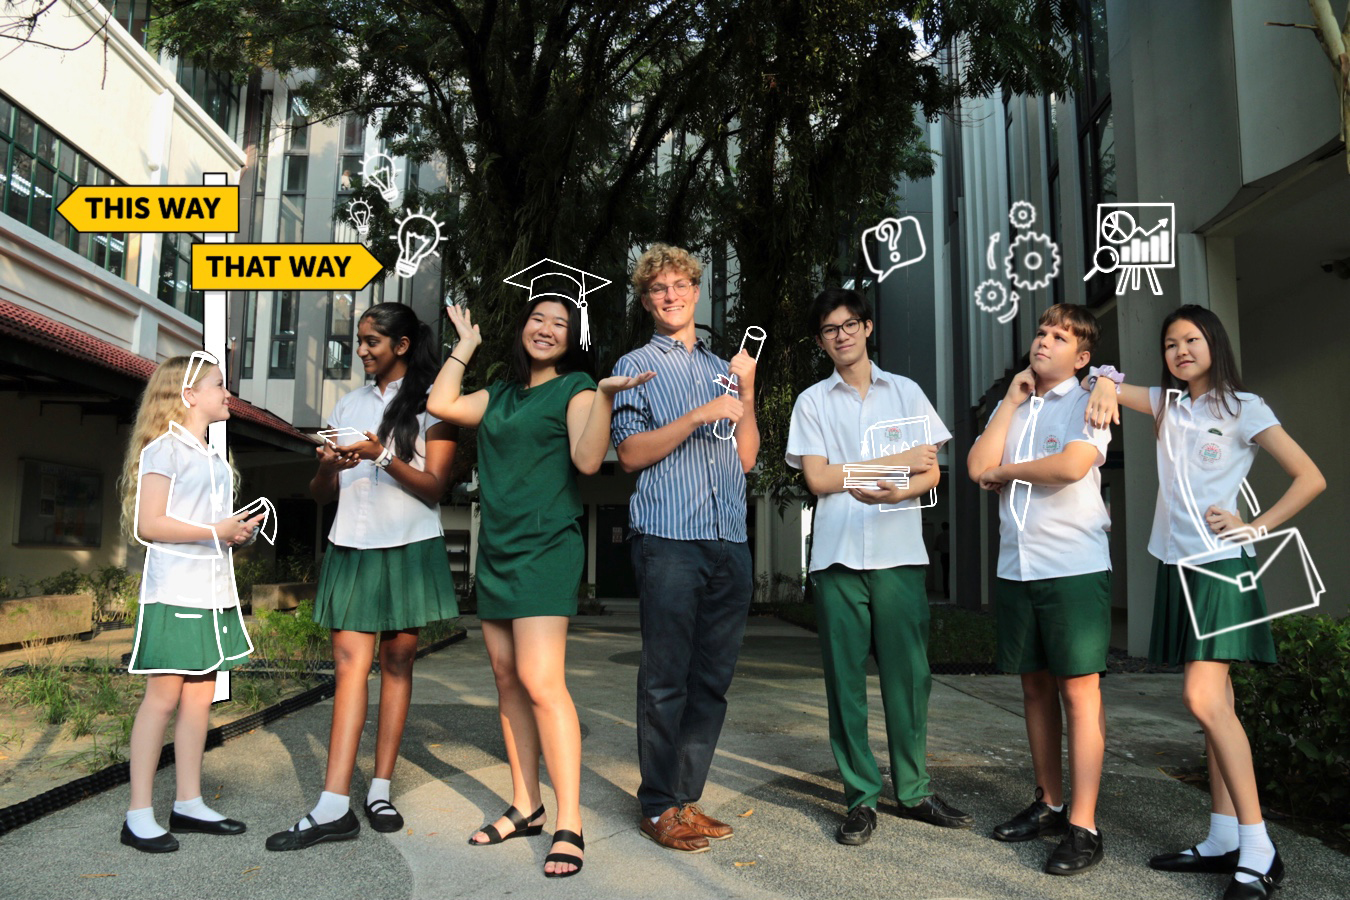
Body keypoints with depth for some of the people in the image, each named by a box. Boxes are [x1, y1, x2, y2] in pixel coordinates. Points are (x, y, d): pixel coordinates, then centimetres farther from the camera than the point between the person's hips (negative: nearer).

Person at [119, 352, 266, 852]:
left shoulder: (214, 457, 19)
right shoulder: (165, 449, -7)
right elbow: (149, 523, -15)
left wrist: (239, 529, 6)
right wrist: (215, 531, -19)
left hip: (213, 592, 8)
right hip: (175, 591, -8)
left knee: (200, 696, 9)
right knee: (163, 696, -4)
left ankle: (189, 803, 17)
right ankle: (139, 815, 5)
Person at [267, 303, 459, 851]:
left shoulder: (432, 402, 2)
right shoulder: (349, 404, 16)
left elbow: (434, 487, -5)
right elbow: (321, 495, 14)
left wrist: (382, 455, -19)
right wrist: (327, 467, -8)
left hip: (410, 549, -3)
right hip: (352, 547, 3)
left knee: (397, 663, 2)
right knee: (350, 662, -6)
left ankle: (381, 790, 10)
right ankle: (333, 808, -9)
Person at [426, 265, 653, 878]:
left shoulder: (575, 386, -2)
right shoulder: (501, 394, 18)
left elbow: (587, 459, -14)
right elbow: (441, 404, 9)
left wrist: (605, 397, -25)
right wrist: (465, 345, 17)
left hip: (544, 549, -7)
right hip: (495, 550, 7)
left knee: (540, 681, -15)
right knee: (506, 678, 9)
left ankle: (568, 826, -8)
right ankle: (525, 808, 20)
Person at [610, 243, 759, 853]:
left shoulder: (723, 369, 21)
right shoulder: (636, 367, 9)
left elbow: (746, 457, 16)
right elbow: (631, 453, -3)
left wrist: (747, 393, 4)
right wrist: (699, 416, -11)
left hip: (729, 540, 5)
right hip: (668, 537, -4)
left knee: (712, 678, 7)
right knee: (665, 677, -2)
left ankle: (686, 797, 18)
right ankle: (659, 807, 10)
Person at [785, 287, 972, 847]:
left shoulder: (906, 392, 13)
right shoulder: (812, 401, 9)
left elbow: (931, 473, 7)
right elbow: (817, 479, -2)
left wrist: (897, 492, -16)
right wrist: (897, 461, -4)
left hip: (900, 553, 1)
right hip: (838, 555, -1)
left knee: (908, 675, 2)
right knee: (845, 679, 2)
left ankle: (914, 791, 17)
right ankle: (861, 798, 12)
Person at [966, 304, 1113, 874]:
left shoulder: (1087, 402, 0)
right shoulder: (1010, 408, 16)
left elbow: (1072, 465, -19)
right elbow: (977, 468, -1)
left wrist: (1005, 470, -3)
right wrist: (1013, 399, 1)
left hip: (1075, 567, -6)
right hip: (1016, 569, 6)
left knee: (1079, 689, -4)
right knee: (1035, 687, 12)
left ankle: (1083, 827, 1)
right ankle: (1049, 804, 25)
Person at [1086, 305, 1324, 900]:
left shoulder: (1243, 409, -2)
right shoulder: (1166, 405, 13)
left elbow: (1310, 478, -4)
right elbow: (1110, 384, 9)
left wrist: (1253, 527, -13)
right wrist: (1105, 388, -14)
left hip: (1219, 566, -6)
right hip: (1176, 565, 6)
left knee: (1204, 699, -16)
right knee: (1216, 701, 8)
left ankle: (1258, 851, -8)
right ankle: (1224, 840, 13)